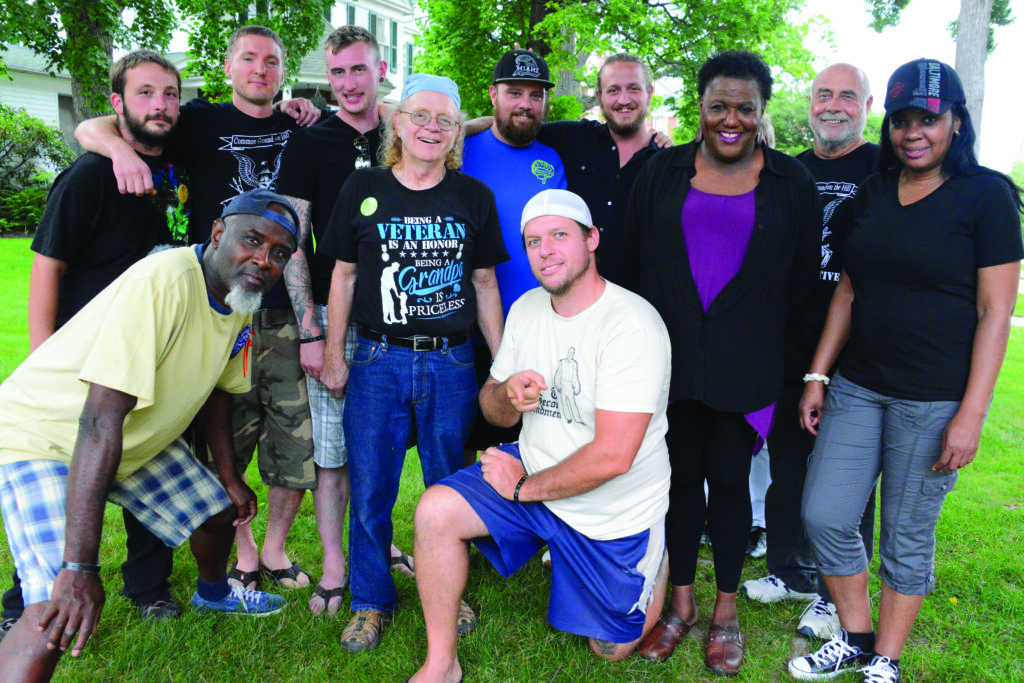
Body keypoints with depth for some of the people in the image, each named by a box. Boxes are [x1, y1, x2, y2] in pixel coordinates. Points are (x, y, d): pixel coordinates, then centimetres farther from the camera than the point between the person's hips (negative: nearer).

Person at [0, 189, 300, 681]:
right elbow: (100, 421, -38)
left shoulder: (241, 296, -6)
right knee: (58, 617, -23)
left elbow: (215, 387, 11)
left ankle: (214, 594, 51)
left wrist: (229, 476, 16)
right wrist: (80, 568, -39)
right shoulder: (165, 281, -34)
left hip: (138, 439, 8)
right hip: (44, 435, -8)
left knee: (219, 510, 18)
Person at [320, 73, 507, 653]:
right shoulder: (363, 190, 4)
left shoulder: (474, 197, 6)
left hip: (451, 361, 1)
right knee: (369, 490, 5)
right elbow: (343, 275, 7)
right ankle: (371, 604, 25)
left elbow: (485, 284, 9)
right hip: (378, 359, 0)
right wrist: (334, 356, 5)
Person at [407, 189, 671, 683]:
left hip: (615, 512, -5)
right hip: (533, 469, 5)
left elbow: (612, 457, -28)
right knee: (435, 511, -18)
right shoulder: (526, 308, -2)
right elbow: (493, 409, 6)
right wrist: (509, 395, -19)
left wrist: (525, 487, -18)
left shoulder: (632, 324, -25)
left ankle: (653, 567, 42)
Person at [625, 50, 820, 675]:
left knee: (730, 481, 7)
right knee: (681, 475, 10)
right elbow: (633, 260, 7)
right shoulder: (662, 172, 5)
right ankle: (681, 600, 28)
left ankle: (726, 608, 26)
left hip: (745, 365, -1)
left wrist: (790, 358, 3)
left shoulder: (792, 182, 2)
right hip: (670, 358, 1)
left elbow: (802, 278, 6)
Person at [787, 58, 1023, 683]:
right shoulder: (872, 193, 9)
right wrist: (817, 376, 8)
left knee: (907, 538, 6)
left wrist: (971, 414, -14)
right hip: (857, 386, 5)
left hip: (934, 400, -5)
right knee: (825, 516, 5)